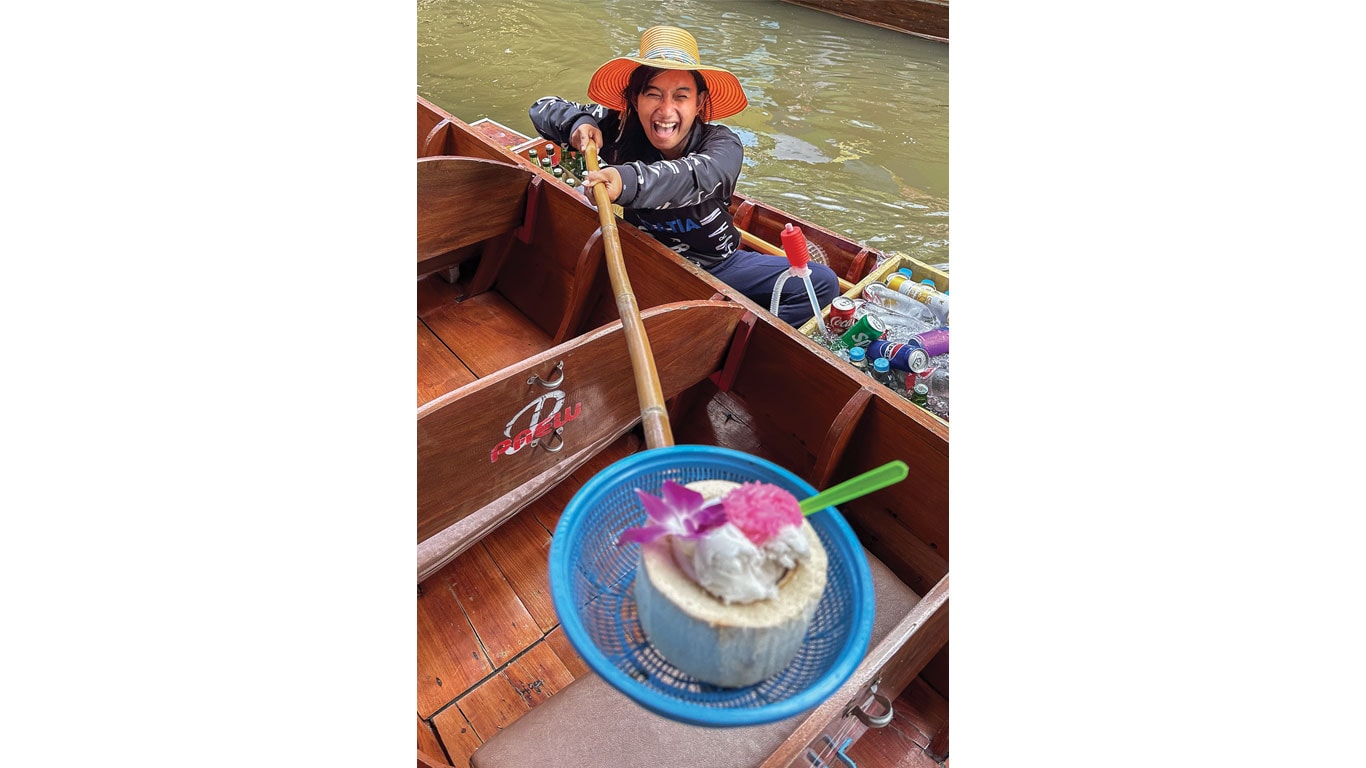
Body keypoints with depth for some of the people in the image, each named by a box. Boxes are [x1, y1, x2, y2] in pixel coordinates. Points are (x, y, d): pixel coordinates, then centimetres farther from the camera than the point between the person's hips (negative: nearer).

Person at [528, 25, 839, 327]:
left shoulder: (722, 144, -18)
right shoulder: (621, 129, -11)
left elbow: (697, 175, -43)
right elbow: (543, 107, -2)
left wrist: (628, 182, -63)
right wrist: (578, 122, -27)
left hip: (717, 264, 0)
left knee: (822, 283, -13)